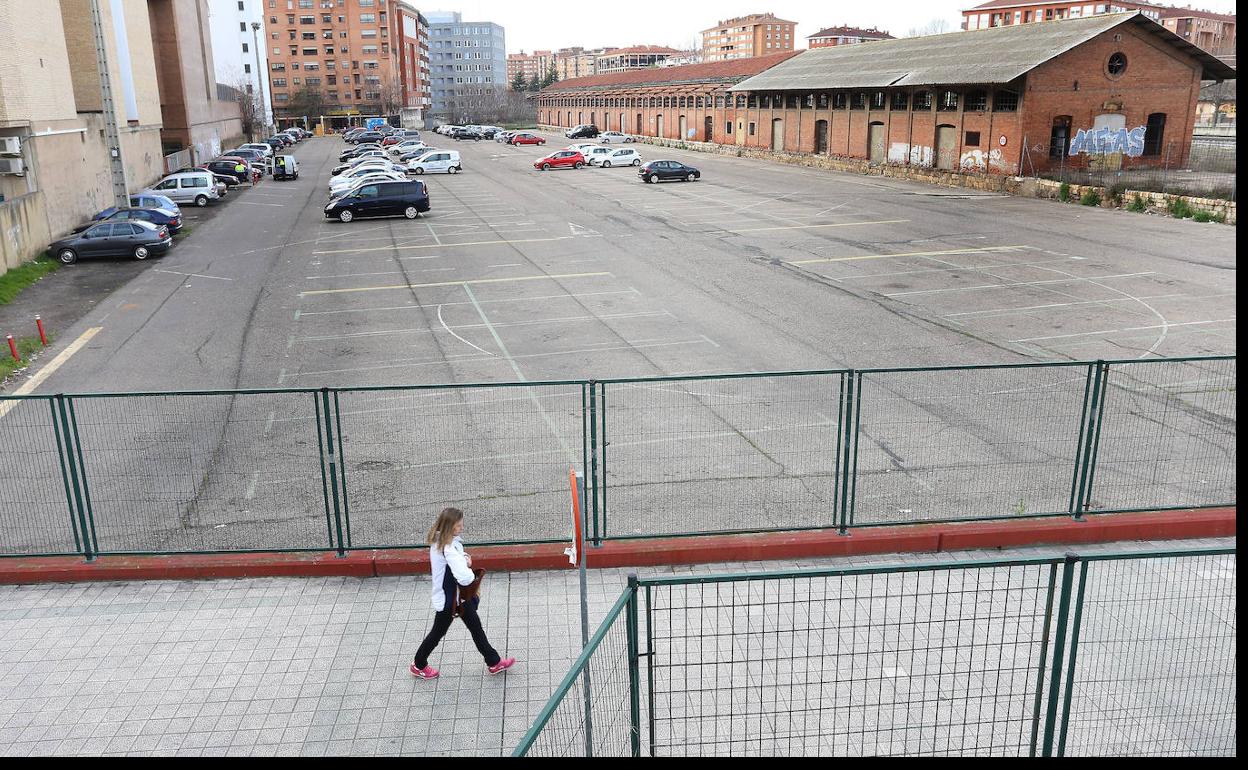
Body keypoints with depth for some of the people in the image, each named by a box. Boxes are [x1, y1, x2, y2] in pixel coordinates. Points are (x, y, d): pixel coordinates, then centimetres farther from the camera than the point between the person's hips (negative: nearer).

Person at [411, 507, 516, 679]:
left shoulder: (440, 540, -4)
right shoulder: (448, 549, -33)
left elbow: (457, 557, 15)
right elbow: (465, 577, -41)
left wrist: (465, 558, -9)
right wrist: (471, 574, -17)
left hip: (459, 594, 9)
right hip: (448, 599, -9)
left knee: (475, 626, 17)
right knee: (438, 631, 13)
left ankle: (494, 662, 30)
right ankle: (419, 666, 36)